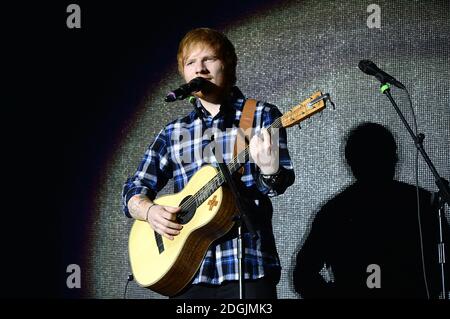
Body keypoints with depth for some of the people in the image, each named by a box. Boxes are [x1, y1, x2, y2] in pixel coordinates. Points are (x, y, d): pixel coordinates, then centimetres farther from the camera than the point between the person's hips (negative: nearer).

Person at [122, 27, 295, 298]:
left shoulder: (262, 116, 5)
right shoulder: (173, 134, 14)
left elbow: (280, 183, -4)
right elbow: (134, 190, 16)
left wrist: (270, 171, -27)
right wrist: (150, 211, -6)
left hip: (248, 268, -3)